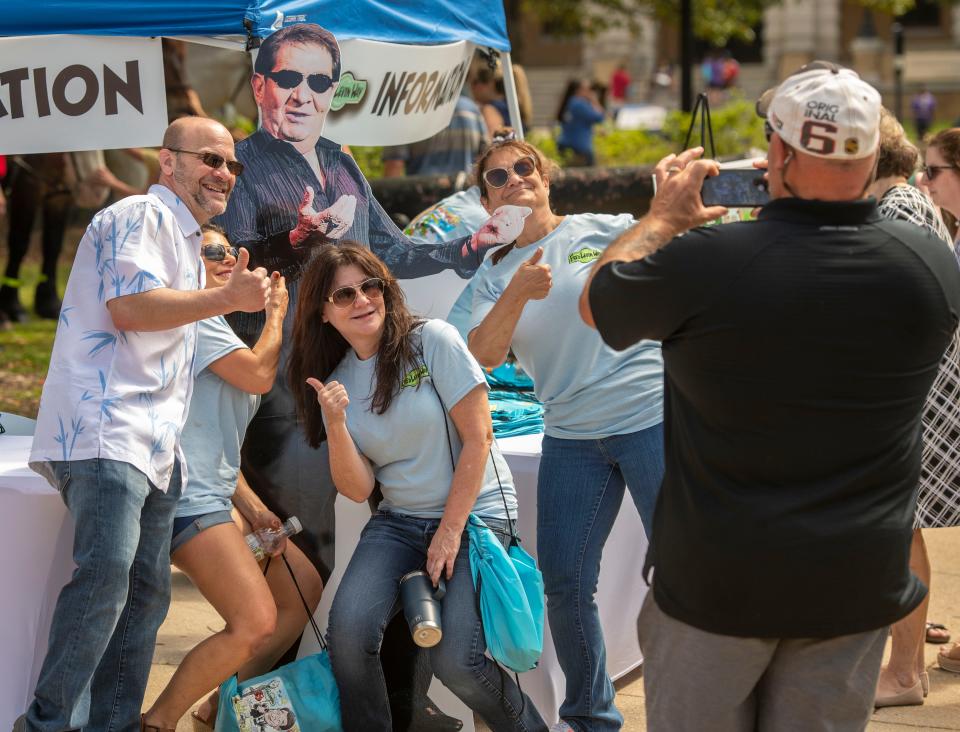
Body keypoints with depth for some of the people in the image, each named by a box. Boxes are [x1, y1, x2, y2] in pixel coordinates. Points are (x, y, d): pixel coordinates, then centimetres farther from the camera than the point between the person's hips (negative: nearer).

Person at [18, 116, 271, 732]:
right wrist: (228, 298, -14)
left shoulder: (186, 238, 29)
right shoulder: (142, 216, -4)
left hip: (153, 445, 11)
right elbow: (130, 307, -18)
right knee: (106, 574, -24)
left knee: (147, 590, 8)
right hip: (104, 430, -11)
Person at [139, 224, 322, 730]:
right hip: (188, 498, -11)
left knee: (305, 591, 12)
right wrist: (275, 314, 2)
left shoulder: (215, 325, 24)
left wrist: (251, 506, 13)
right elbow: (259, 374, -15)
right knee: (257, 622, -20)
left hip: (216, 497, 11)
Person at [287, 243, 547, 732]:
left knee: (454, 661, -20)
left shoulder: (432, 340, -8)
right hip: (399, 521, 4)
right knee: (348, 632, -23)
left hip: (474, 513, -4)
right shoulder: (337, 382, 6)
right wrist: (335, 425, -17)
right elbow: (358, 489, 0)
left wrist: (450, 531, -11)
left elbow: (478, 437, -10)